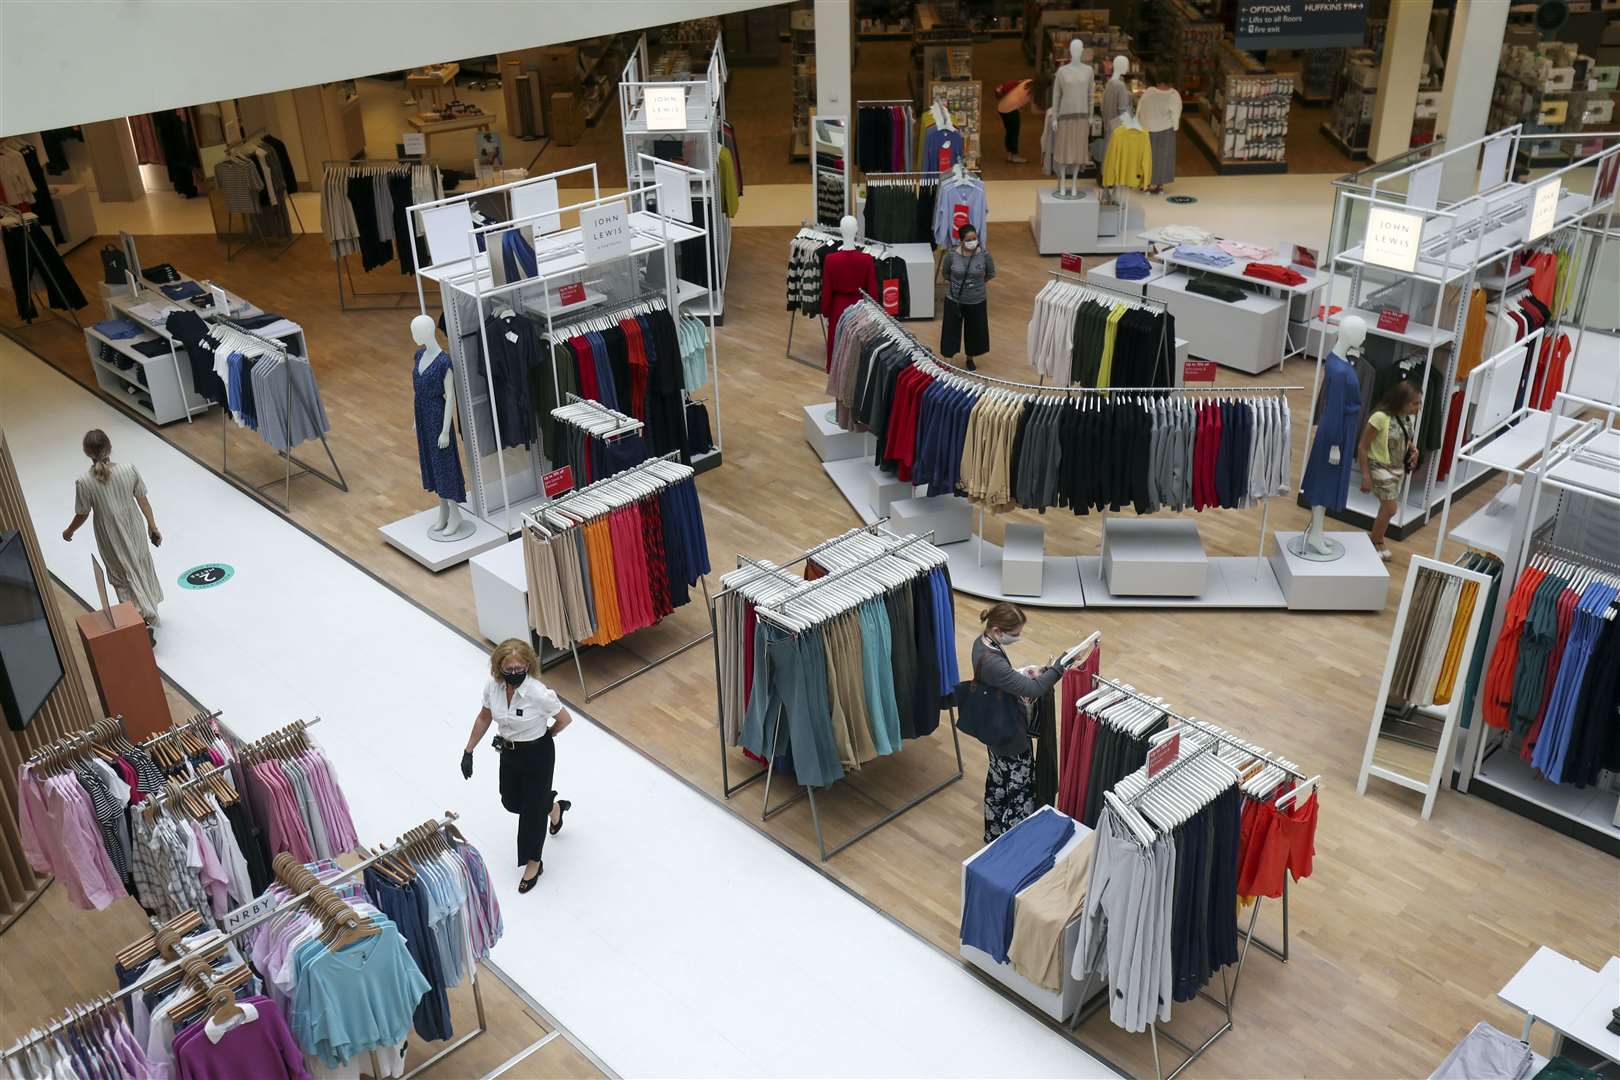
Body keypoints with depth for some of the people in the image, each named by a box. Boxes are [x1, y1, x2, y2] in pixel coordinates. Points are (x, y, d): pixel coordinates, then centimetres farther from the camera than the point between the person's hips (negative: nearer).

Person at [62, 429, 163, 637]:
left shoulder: (84, 483, -21)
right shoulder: (129, 470, -16)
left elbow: (82, 515, -8)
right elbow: (143, 500, -5)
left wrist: (69, 531, 13)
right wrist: (152, 526, 9)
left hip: (111, 538, -2)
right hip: (135, 531, 2)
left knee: (124, 576, 13)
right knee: (142, 569, 24)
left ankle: (145, 621, 9)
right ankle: (149, 612, 42)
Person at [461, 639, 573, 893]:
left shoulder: (539, 694, -31)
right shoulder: (493, 687, -15)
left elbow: (565, 719, -15)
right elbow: (484, 718, 3)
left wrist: (542, 737, 1)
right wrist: (468, 752, 4)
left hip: (537, 755, -6)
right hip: (508, 752, 6)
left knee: (532, 809, 10)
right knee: (511, 802, 22)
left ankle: (533, 863, 34)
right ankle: (553, 806, 53)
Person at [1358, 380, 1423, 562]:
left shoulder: (1410, 418, -3)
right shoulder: (1380, 417, -25)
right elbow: (1362, 447, -19)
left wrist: (1413, 450, -5)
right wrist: (1365, 475, -19)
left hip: (1398, 468, 7)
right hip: (1381, 468, -7)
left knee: (1386, 508, 16)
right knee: (1390, 509, -6)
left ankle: (1376, 542, 33)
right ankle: (1376, 543, 17)